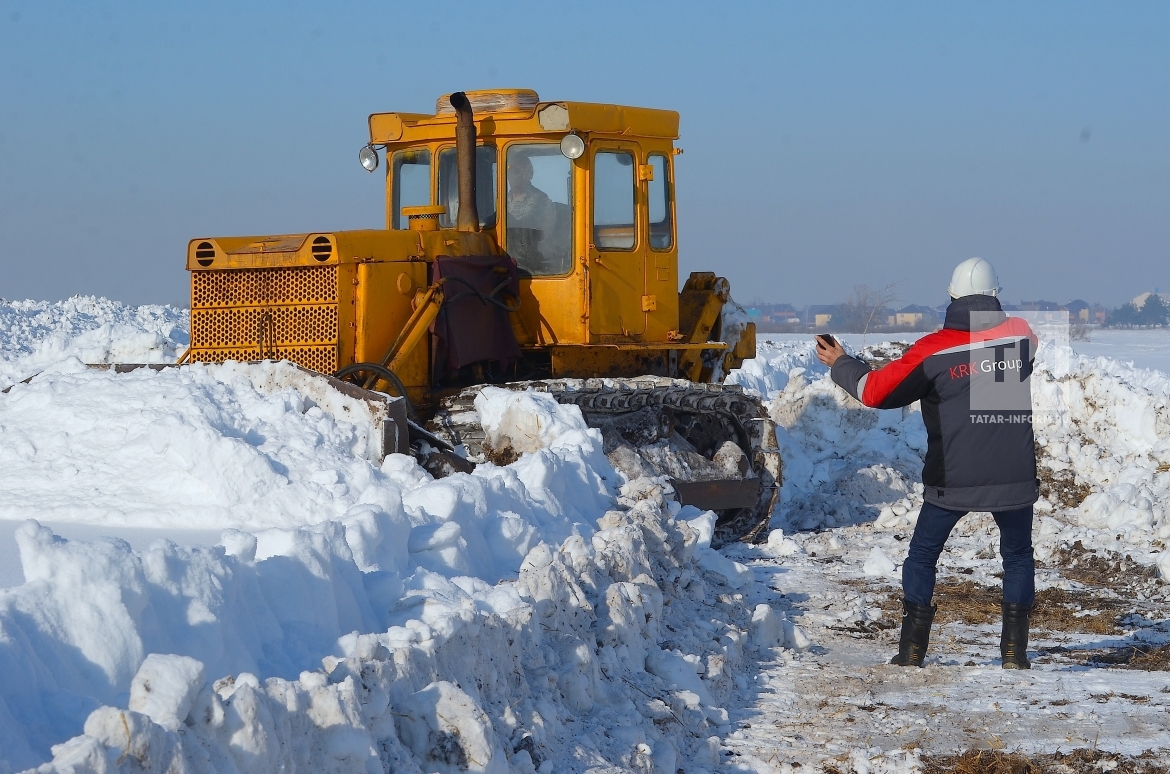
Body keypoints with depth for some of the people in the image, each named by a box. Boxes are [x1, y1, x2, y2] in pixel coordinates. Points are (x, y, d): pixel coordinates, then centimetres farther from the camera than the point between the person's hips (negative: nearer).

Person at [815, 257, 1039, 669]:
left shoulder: (933, 349, -9)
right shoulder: (1022, 335, -1)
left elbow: (875, 391, -5)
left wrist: (840, 364, 13)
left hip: (951, 479, -2)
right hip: (1015, 476, 2)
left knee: (921, 557, 15)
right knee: (1018, 557, 19)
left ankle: (912, 648, 10)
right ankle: (1014, 648, 10)